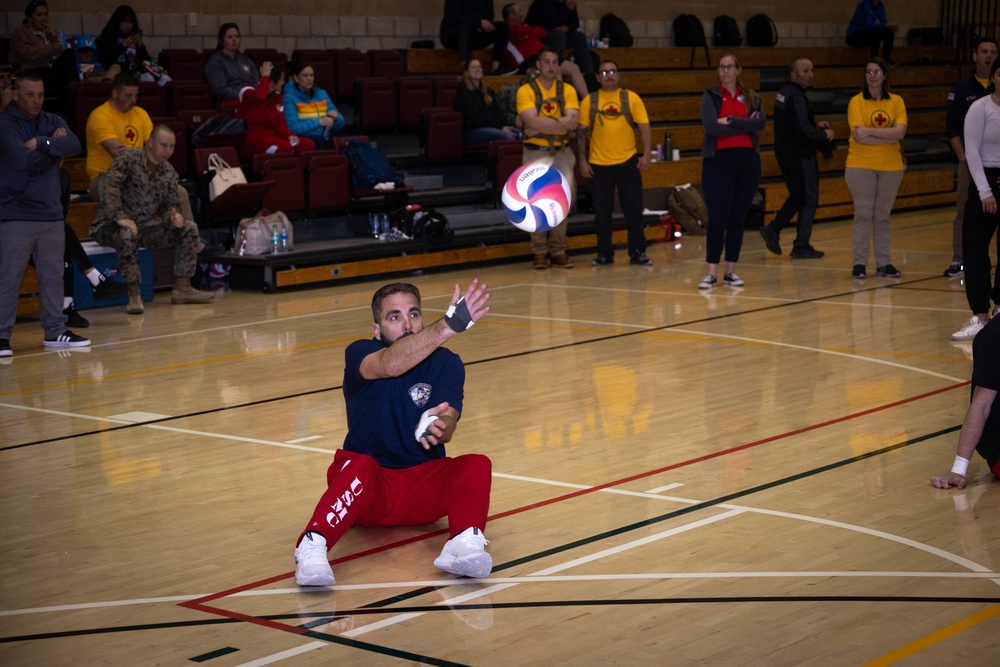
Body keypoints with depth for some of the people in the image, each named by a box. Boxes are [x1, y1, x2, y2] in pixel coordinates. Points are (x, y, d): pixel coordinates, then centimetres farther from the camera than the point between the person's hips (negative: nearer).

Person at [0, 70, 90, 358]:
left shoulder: (52, 122, 10)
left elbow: (74, 145, -8)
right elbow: (24, 159, -21)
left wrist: (40, 143, -18)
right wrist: (54, 148, -7)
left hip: (51, 212, 6)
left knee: (53, 275, 10)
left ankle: (55, 330, 19)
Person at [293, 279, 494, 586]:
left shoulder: (446, 363, -1)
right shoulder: (360, 354, -8)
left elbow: (447, 424, -18)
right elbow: (390, 365, -33)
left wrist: (438, 426, -45)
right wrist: (448, 326, -49)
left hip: (424, 487, 2)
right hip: (366, 490, -2)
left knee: (477, 465, -25)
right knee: (361, 466, -35)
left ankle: (465, 543, -48)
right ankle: (311, 547, -47)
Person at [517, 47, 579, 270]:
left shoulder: (567, 90, 6)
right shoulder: (526, 91, -3)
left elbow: (572, 122, -9)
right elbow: (532, 122, -18)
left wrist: (542, 124, -14)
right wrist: (561, 122, -15)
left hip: (562, 152, 3)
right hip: (536, 152, -3)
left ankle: (558, 250, 9)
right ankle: (539, 252, 4)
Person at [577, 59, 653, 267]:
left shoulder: (631, 98, 3)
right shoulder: (589, 101, 4)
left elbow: (644, 127, 0)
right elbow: (582, 132, 4)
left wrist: (646, 154, -11)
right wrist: (582, 160, -3)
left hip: (628, 163, 0)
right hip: (598, 165, 0)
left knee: (634, 210, 2)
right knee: (601, 212, 5)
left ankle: (637, 252, 11)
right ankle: (604, 253, 16)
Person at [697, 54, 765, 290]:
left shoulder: (751, 96, 11)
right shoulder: (711, 96, 3)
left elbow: (761, 122, -8)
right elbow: (711, 125, -14)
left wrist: (731, 121, -17)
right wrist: (746, 124, -9)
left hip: (747, 161, 3)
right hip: (718, 161, -3)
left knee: (738, 219, 5)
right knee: (717, 218, -7)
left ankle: (731, 271, 11)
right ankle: (711, 273, -5)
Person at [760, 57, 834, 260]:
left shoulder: (783, 93, 11)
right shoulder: (796, 97, -20)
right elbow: (805, 130, -27)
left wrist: (816, 125, 12)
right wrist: (824, 134, -10)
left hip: (785, 154, 9)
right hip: (800, 156, -9)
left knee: (798, 196, 20)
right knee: (809, 199, 0)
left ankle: (773, 230, 14)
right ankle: (801, 247, 4)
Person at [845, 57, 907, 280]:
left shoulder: (896, 101, 5)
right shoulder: (856, 102, -3)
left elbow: (900, 131, -10)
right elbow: (859, 135, -15)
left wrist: (870, 132, -17)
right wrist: (889, 137, -15)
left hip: (891, 167, 3)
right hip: (861, 166, -3)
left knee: (882, 216, 8)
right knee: (863, 215, -1)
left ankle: (883, 263, 12)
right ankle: (859, 263, 4)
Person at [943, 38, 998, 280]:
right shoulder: (962, 90, 6)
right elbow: (953, 127, 4)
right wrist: (963, 157, -6)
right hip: (970, 161, 0)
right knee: (964, 212, 1)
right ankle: (959, 261, 6)